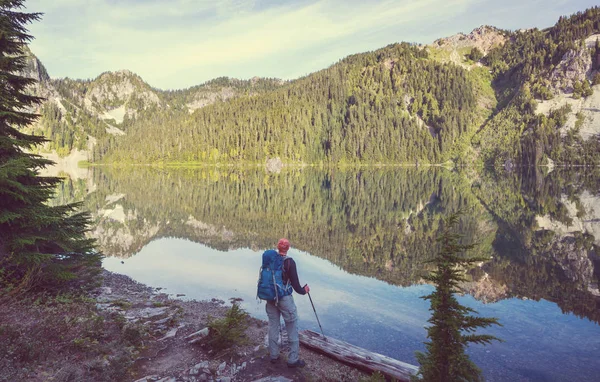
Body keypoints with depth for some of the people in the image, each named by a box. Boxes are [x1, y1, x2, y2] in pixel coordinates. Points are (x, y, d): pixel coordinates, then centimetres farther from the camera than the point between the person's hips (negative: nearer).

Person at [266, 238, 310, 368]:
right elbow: (295, 282, -13)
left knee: (273, 326, 16)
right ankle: (293, 359, 10)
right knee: (292, 328, 6)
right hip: (285, 298, -5)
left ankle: (273, 355, 26)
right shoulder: (289, 262, -15)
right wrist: (303, 290, 5)